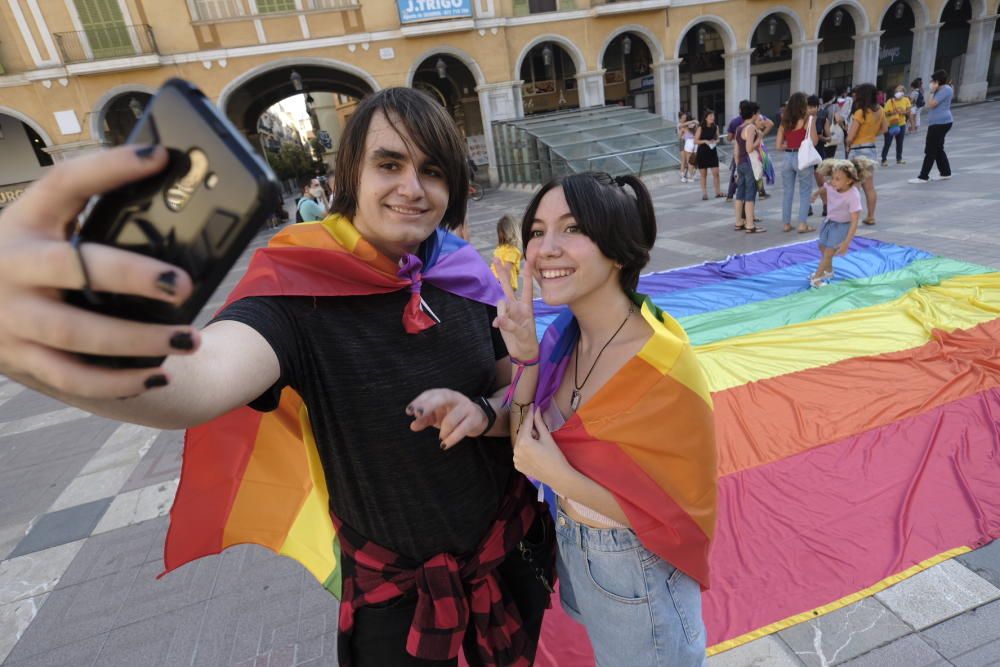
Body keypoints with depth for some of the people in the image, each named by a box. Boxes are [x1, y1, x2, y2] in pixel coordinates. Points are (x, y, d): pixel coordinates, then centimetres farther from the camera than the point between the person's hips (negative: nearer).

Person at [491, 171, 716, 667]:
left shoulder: (663, 370, -31)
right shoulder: (563, 334, -11)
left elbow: (678, 517, -22)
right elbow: (524, 443, -7)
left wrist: (559, 476, -28)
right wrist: (525, 358, -22)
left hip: (634, 574, -6)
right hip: (570, 547, 6)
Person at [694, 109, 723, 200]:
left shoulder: (715, 127, 3)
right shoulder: (701, 128, -7)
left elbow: (717, 138, 14)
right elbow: (695, 141, -7)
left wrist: (716, 141, -8)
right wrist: (705, 141, -19)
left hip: (713, 152, 3)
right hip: (702, 152, -3)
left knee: (716, 173, -2)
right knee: (703, 174, 4)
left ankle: (718, 191, 8)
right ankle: (704, 193, 11)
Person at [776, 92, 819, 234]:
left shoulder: (785, 121, 7)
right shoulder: (809, 119, -6)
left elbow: (778, 145, 5)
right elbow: (814, 141, -7)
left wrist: (790, 144, 14)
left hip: (788, 158, 4)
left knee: (787, 192, 10)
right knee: (804, 192, 4)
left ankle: (786, 224, 14)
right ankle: (802, 224, 2)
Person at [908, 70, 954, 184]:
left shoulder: (945, 89, -15)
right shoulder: (943, 89, 18)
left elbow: (931, 105, -19)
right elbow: (930, 105, 19)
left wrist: (932, 92, -10)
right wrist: (933, 92, 13)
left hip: (940, 123, -11)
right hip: (938, 123, 11)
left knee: (930, 150, -9)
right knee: (938, 149, 16)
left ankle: (923, 177, -8)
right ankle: (945, 173, 23)